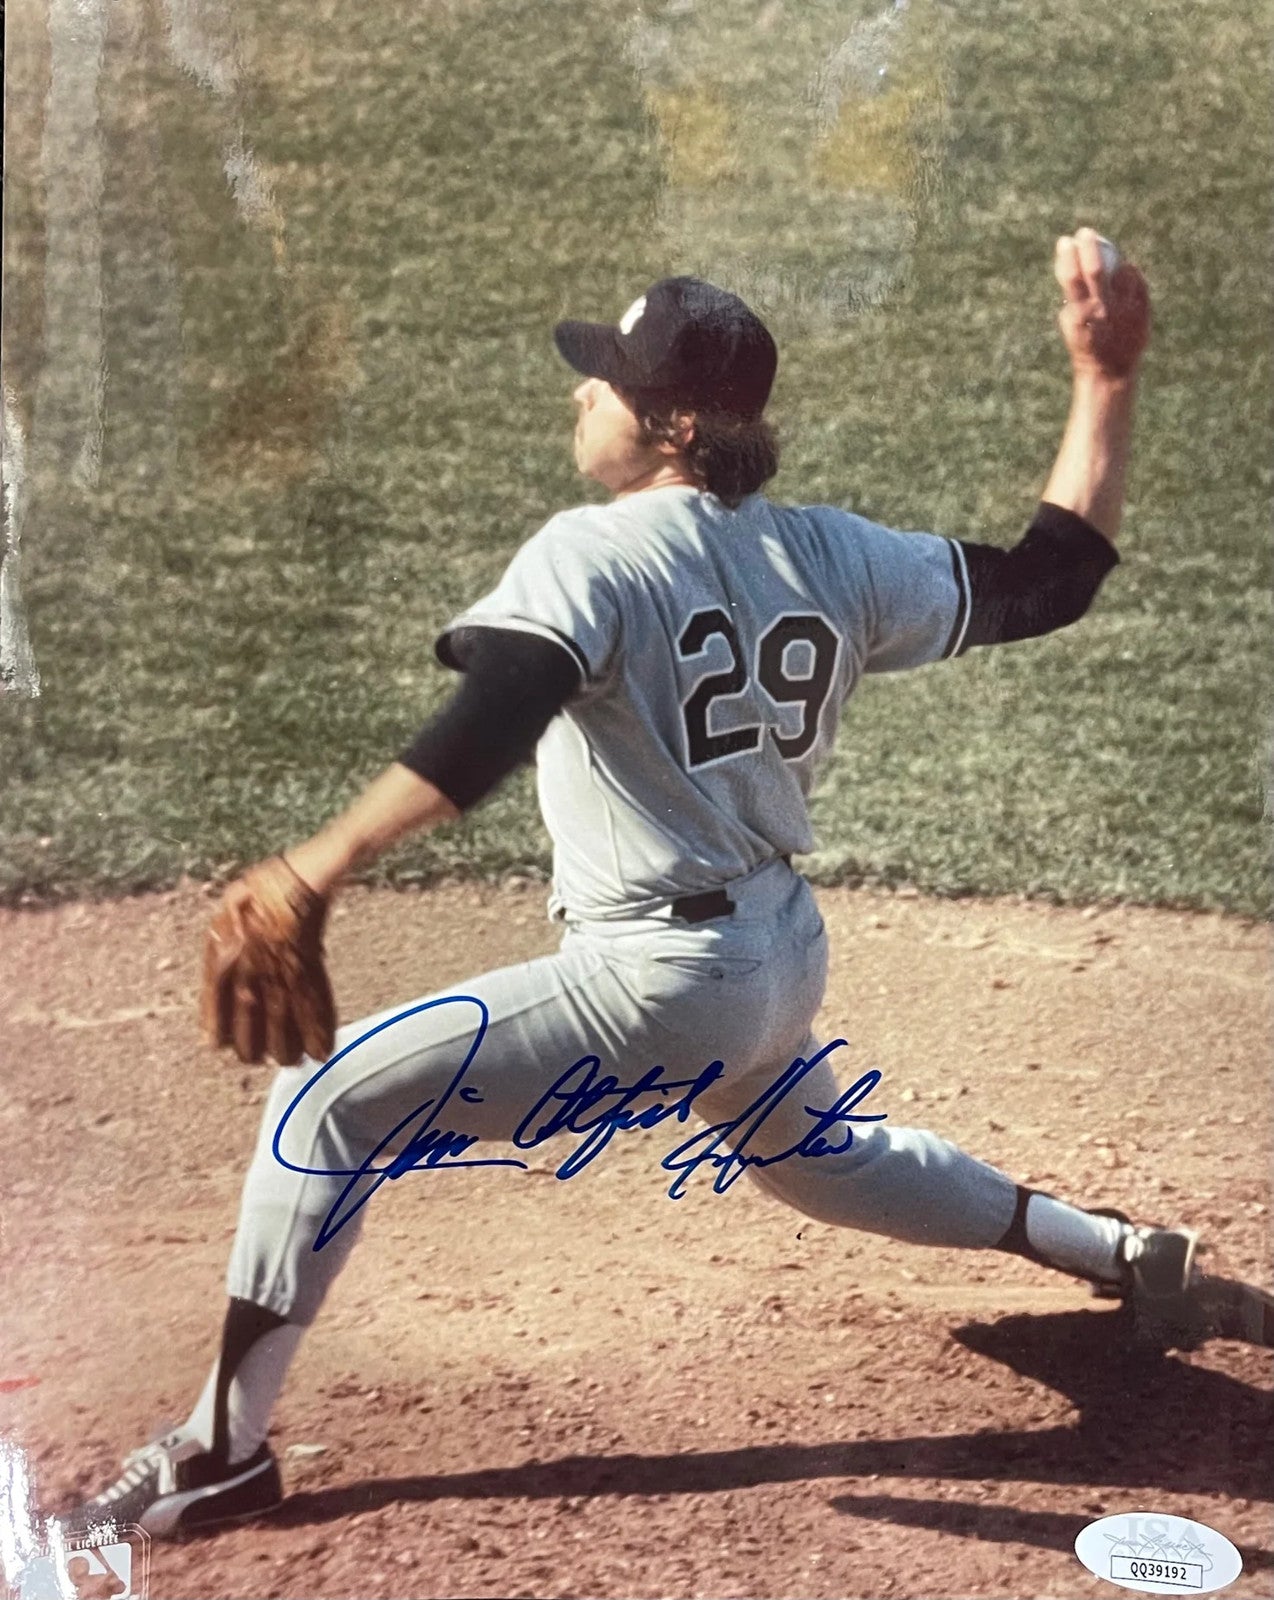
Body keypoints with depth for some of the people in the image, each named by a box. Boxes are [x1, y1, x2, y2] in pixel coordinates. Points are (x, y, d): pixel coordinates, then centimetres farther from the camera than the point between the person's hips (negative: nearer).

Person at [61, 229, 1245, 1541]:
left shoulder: (591, 555, -15)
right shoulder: (833, 554, 2)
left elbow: (480, 740, -31)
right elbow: (1046, 581, 7)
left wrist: (308, 875, -38)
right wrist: (1105, 380, 9)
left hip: (659, 981, -8)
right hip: (788, 957, 8)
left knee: (326, 1108, -2)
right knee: (813, 1153, 37)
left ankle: (223, 1450, 0)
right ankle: (1124, 1251, 43)